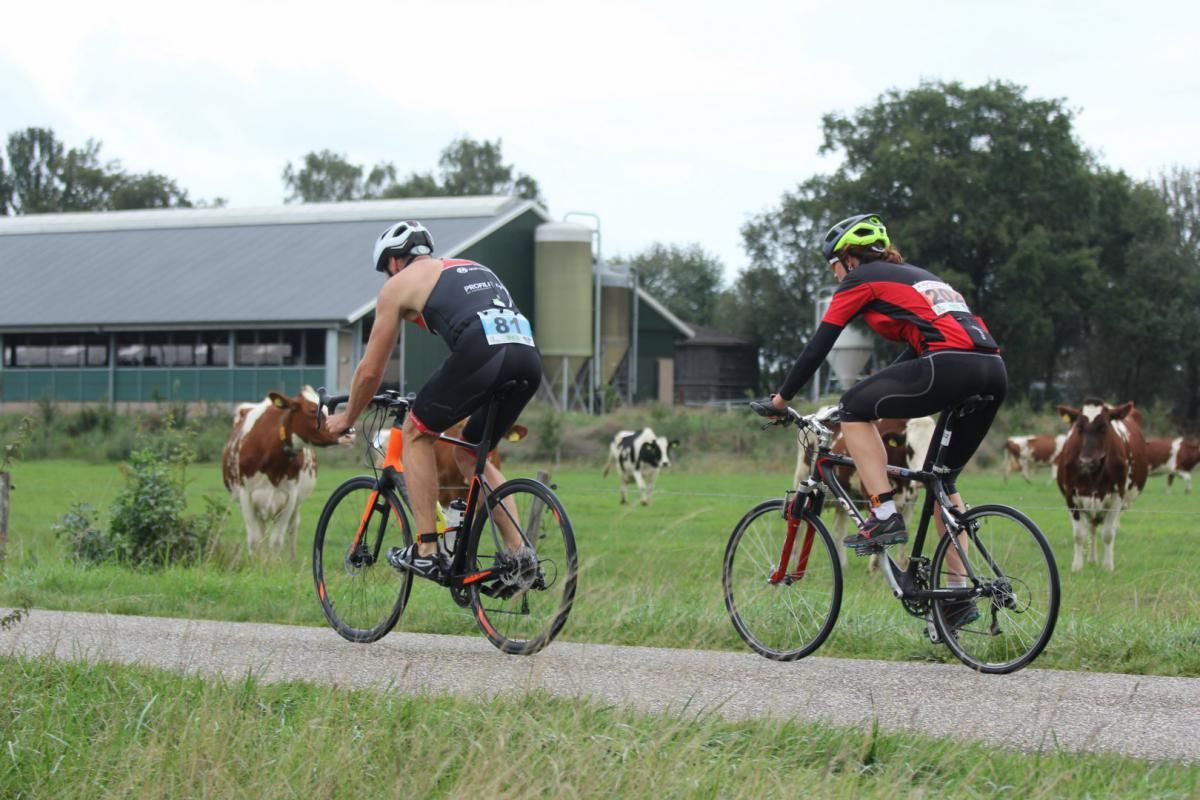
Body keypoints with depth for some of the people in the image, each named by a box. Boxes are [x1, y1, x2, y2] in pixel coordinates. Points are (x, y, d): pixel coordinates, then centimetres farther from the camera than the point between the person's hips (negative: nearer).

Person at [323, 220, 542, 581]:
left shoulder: (399, 284, 19)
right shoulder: (473, 269, 37)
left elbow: (370, 370, 22)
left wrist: (346, 419, 39)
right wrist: (441, 405, 58)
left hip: (481, 354, -6)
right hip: (529, 358, 6)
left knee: (416, 432, 16)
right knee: (469, 454, 24)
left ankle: (426, 551, 9)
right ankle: (519, 553, 14)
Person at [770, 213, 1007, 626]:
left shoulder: (860, 280, 11)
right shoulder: (916, 275, 34)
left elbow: (819, 344, 11)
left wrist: (783, 397, 20)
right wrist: (876, 392, 43)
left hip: (950, 367, -8)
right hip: (994, 371, 8)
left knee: (855, 408, 8)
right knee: (943, 477, 20)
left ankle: (885, 516, -2)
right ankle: (961, 594, 17)